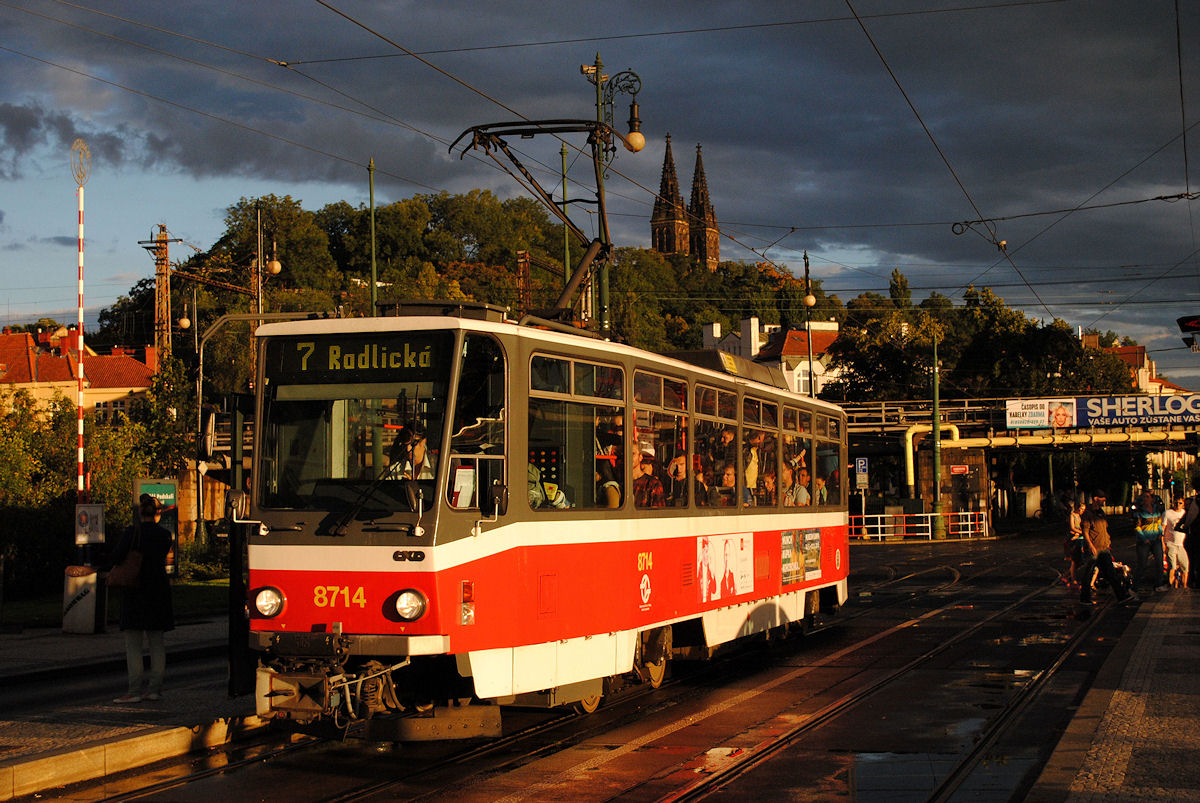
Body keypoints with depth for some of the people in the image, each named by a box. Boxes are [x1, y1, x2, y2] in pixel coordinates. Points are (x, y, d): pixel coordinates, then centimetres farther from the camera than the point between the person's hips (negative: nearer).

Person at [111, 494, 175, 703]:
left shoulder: (132, 531, -9)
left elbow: (116, 557, -16)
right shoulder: (165, 534, 2)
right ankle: (155, 688, 11)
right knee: (156, 641, 10)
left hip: (135, 592, -4)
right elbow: (161, 558, 7)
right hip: (159, 590, 4)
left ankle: (135, 690, -4)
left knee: (133, 644, -1)